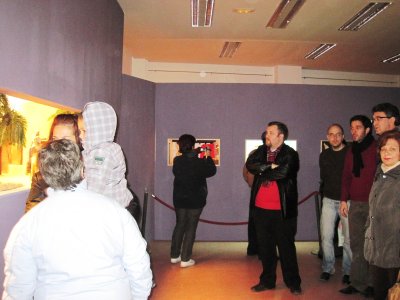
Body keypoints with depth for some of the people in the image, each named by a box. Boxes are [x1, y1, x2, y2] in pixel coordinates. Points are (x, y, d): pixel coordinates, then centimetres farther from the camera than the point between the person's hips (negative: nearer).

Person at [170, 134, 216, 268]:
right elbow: (212, 171, -3)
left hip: (179, 200, 4)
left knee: (179, 225, 17)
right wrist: (208, 157, 10)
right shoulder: (199, 162, -16)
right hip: (195, 201, -4)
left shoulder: (177, 161, -6)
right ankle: (185, 259, 8)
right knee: (190, 228, 4)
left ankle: (174, 255, 24)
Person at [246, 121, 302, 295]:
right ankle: (267, 280, 28)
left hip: (282, 209, -5)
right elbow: (250, 165, -7)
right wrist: (269, 166, -18)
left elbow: (282, 172, -22)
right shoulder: (261, 151, 9)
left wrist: (262, 172, -8)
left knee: (286, 247, 7)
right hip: (261, 208, 5)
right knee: (265, 246, 14)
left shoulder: (290, 155, -6)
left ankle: (293, 282, 23)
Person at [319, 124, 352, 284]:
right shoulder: (324, 155, 8)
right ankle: (327, 268, 15)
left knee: (348, 238, 1)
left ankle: (347, 271, 14)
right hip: (329, 200, 4)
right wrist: (325, 191, 9)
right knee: (326, 236, 3)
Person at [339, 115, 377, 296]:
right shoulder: (351, 151, 13)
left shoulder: (377, 149, -5)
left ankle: (373, 284, 14)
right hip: (355, 204, 6)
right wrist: (344, 200, 9)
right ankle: (358, 283, 16)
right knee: (357, 245, 8)